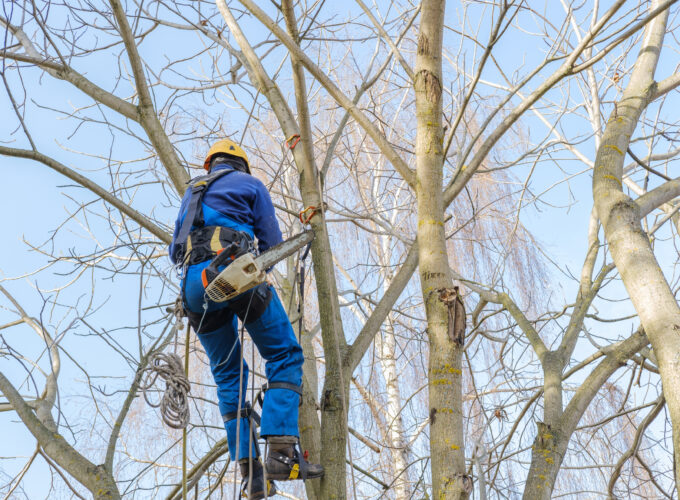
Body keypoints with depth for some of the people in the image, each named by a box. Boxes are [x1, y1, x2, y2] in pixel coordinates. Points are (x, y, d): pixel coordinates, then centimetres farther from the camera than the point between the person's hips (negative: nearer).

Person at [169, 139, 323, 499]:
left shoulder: (191, 193, 30)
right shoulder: (250, 183, 16)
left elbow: (175, 251, 28)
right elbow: (272, 241, 11)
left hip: (194, 283, 5)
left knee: (227, 375, 11)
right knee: (284, 356, 2)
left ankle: (250, 471, 3)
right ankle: (281, 451, -16)